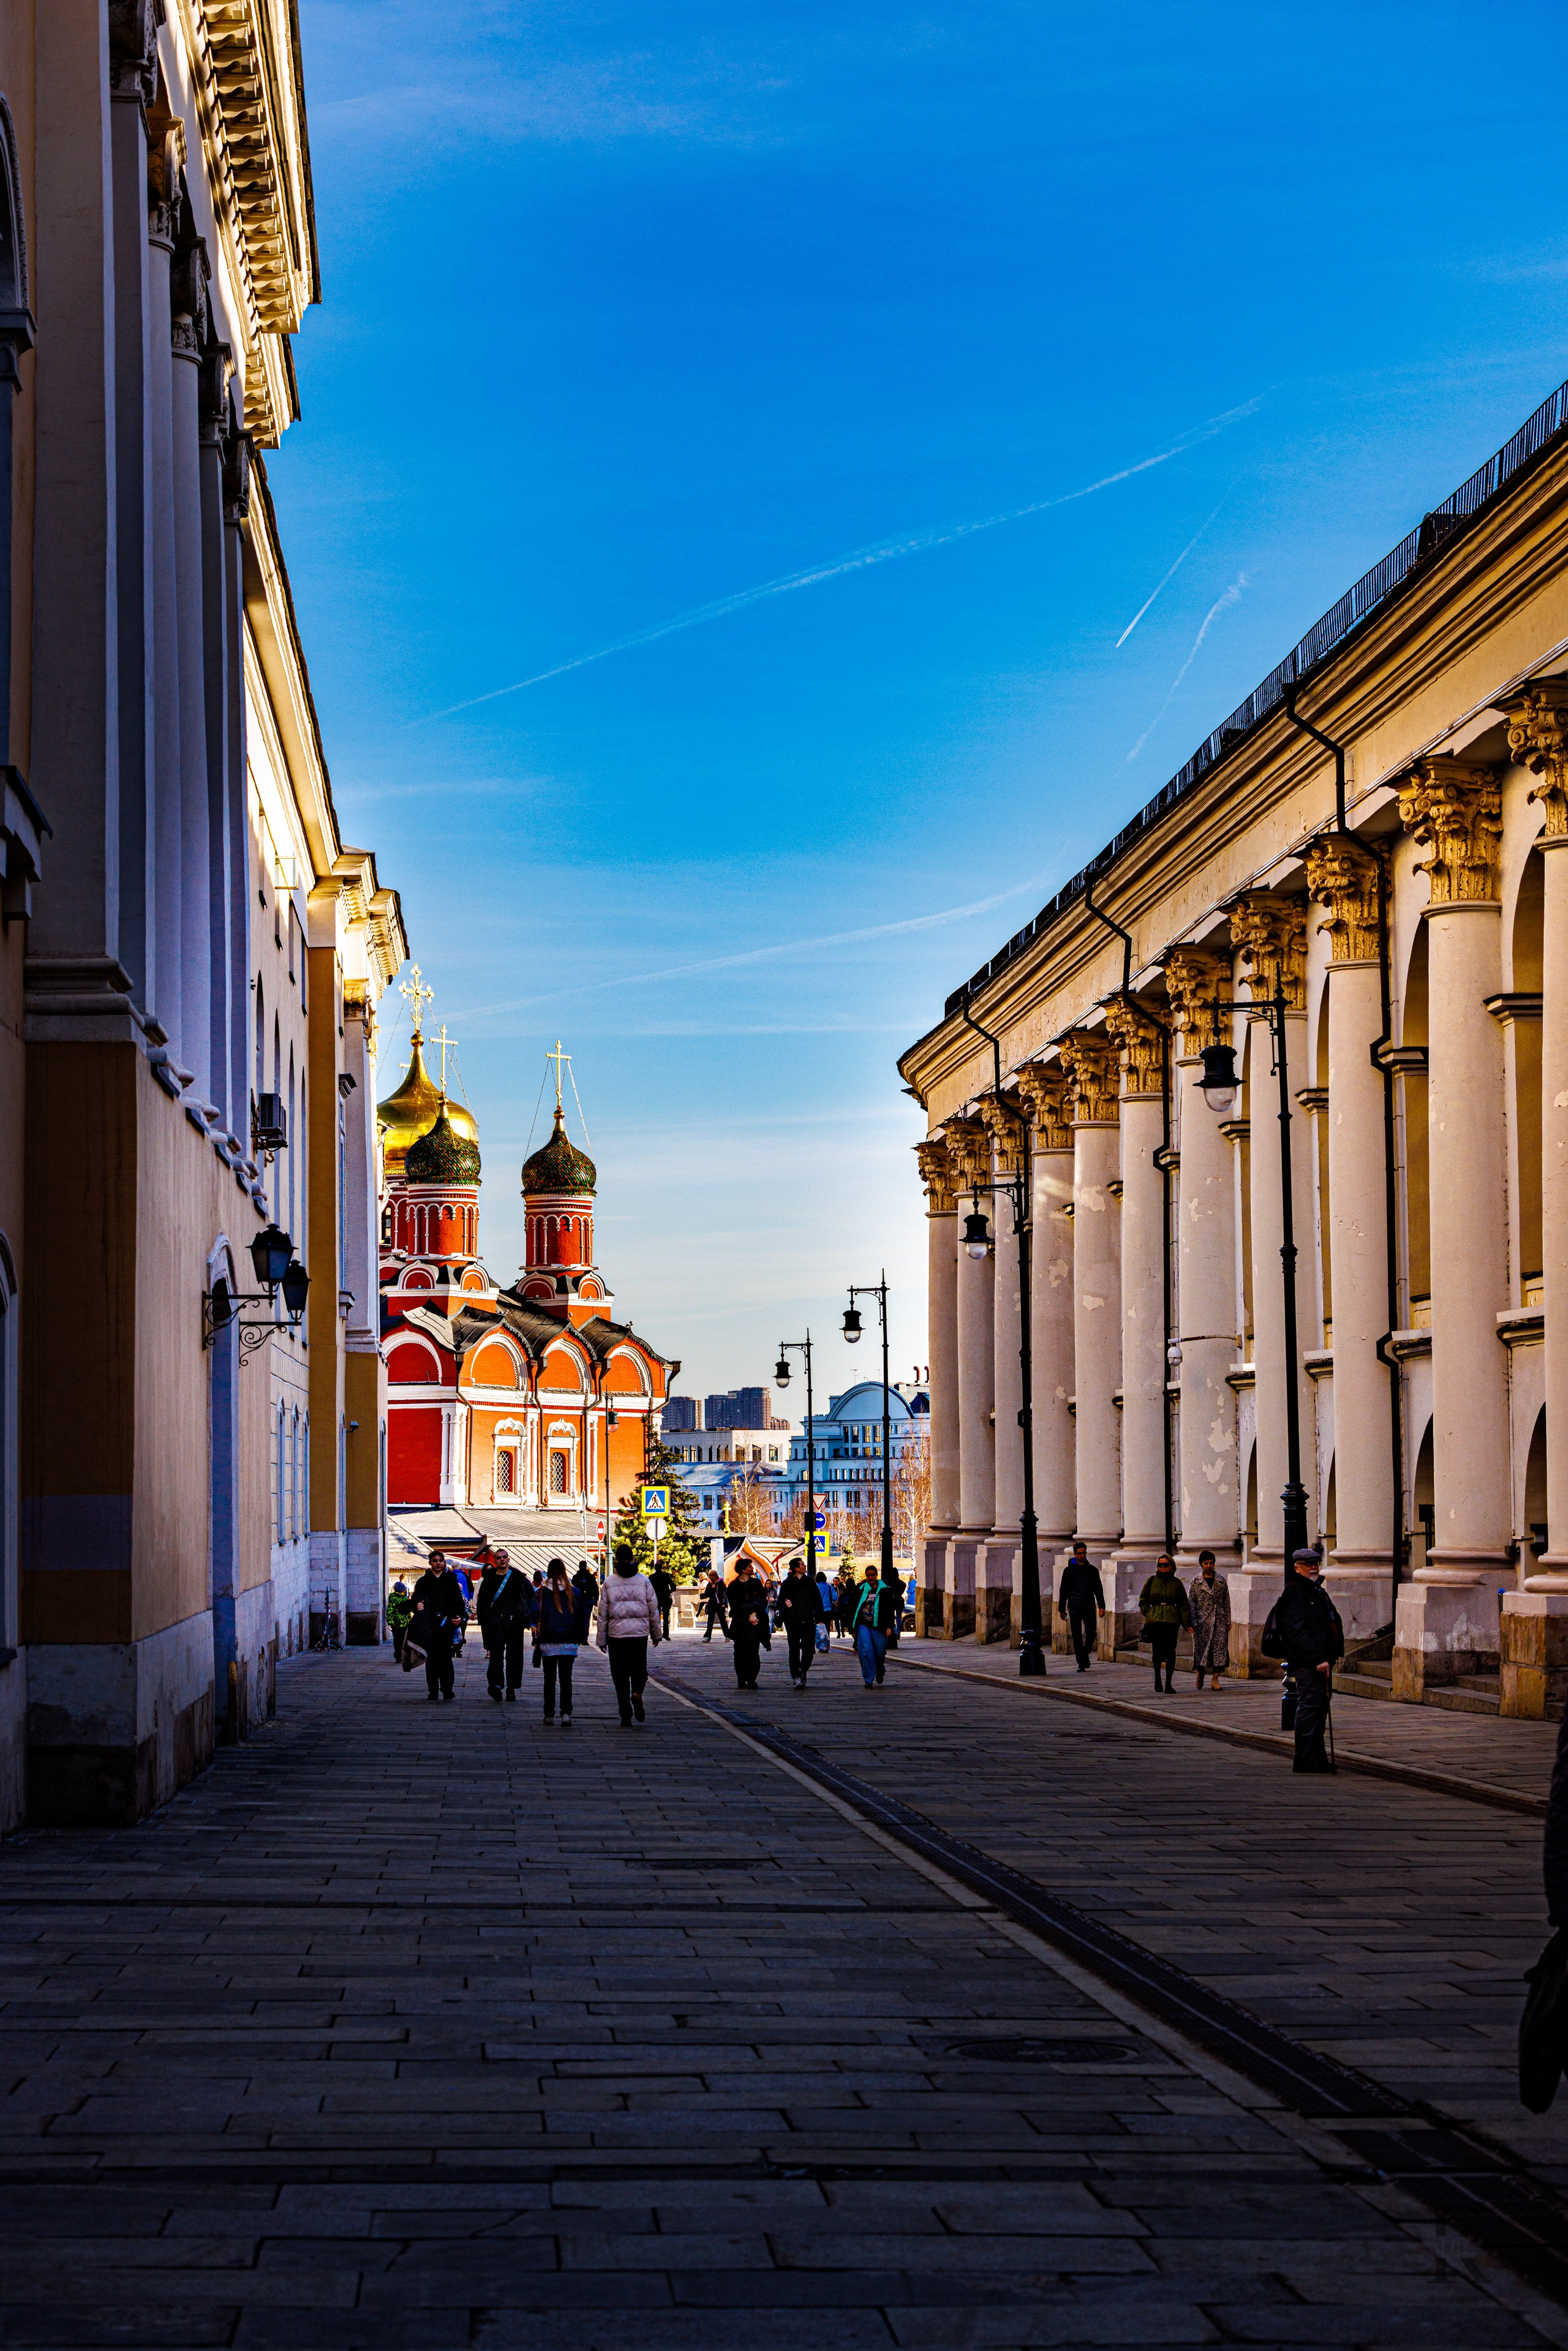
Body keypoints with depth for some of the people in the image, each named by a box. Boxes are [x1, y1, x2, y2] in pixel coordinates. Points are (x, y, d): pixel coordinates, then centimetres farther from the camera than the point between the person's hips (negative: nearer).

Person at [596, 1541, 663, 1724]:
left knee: (620, 1676, 5)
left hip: (616, 1635, -1)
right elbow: (653, 1609, 4)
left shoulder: (609, 1582, -2)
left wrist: (602, 1640, 7)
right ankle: (637, 1693, -18)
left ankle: (626, 1716, 2)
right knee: (639, 1669, 14)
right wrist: (656, 1633, 16)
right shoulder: (643, 1581, 0)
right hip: (640, 1634, 1)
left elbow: (602, 1614, 0)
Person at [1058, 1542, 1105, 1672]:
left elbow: (1098, 1589, 13)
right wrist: (1062, 1609, 4)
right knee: (1077, 1637, -3)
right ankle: (1081, 1663, 1)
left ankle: (1085, 1654, 24)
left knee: (1092, 1634, -3)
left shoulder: (1092, 1570, 10)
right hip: (1074, 1608, -2)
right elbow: (1063, 1590, 7)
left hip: (1090, 1608, 2)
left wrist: (1101, 1606, 3)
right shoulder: (1069, 1571, 5)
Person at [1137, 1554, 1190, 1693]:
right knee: (1157, 1651, -3)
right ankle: (1157, 1679, 16)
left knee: (1170, 1651, -7)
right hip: (1154, 1620, 0)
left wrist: (1187, 1623, 3)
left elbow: (1183, 1604, 10)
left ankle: (1168, 1682, -2)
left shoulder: (1177, 1583, 8)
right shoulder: (1152, 1581, 8)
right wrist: (1148, 1613, 3)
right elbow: (1143, 1599, 17)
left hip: (1172, 1620, 0)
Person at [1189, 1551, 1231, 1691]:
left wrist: (1228, 1621, 7)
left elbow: (1227, 1602, 11)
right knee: (1202, 1648, 4)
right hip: (1203, 1620, -2)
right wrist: (1193, 1623, -7)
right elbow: (1191, 1603, 0)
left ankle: (1215, 1679, -5)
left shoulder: (1221, 1581, 8)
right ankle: (1201, 1673, 30)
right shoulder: (1196, 1582, 1)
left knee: (1220, 1647, -7)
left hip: (1219, 1620, 2)